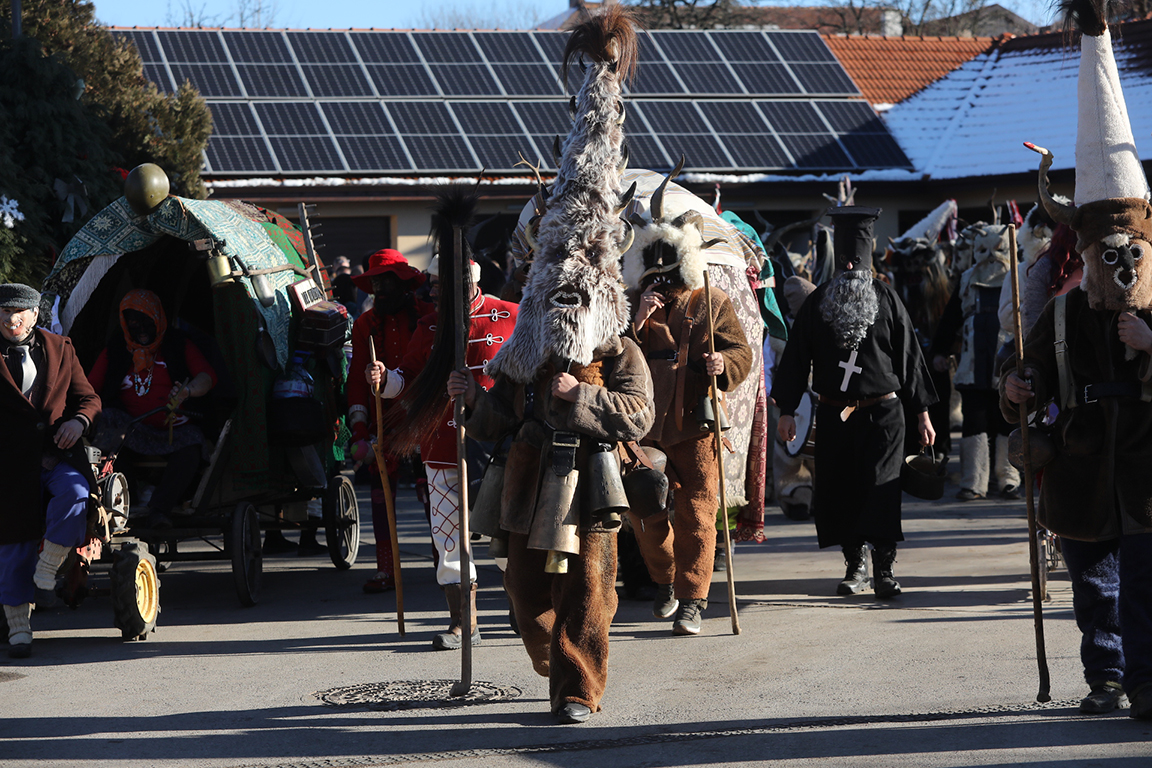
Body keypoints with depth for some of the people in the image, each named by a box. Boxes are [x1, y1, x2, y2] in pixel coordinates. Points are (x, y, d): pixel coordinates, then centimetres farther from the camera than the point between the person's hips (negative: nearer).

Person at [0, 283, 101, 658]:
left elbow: (87, 397, 14)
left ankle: (46, 571, -10)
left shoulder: (59, 349, 10)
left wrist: (79, 420, -7)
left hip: (56, 455, 1)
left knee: (75, 494, -31)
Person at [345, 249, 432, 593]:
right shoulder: (365, 325, 10)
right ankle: (385, 570, 1)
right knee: (381, 494, -2)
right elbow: (357, 378, 8)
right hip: (382, 422, 2)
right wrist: (359, 430, 0)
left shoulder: (429, 316, 2)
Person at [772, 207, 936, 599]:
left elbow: (909, 356, 6)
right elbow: (796, 357, 6)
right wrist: (787, 411, 0)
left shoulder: (886, 299, 2)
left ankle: (883, 567, -7)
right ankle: (855, 564, 19)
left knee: (881, 488, -11)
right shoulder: (817, 302, 5)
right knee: (838, 490, 5)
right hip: (834, 415, 2)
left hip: (882, 412, -2)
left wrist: (922, 412, 5)